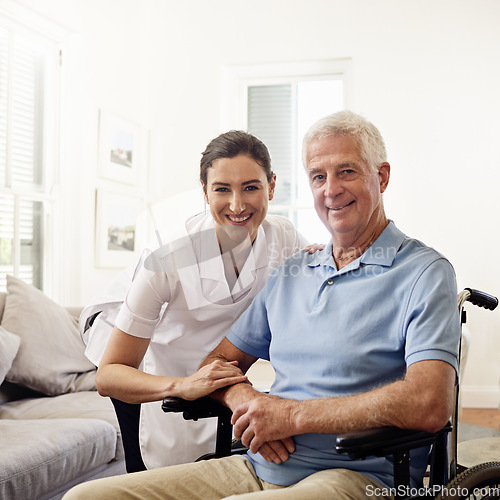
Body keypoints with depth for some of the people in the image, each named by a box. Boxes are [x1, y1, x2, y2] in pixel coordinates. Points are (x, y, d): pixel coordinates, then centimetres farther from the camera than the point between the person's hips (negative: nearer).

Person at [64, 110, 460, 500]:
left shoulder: (426, 273, -4)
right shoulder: (291, 274, 17)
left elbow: (430, 405, -20)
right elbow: (219, 363, 19)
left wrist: (291, 415, -16)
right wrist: (242, 399, -6)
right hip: (256, 468, 6)